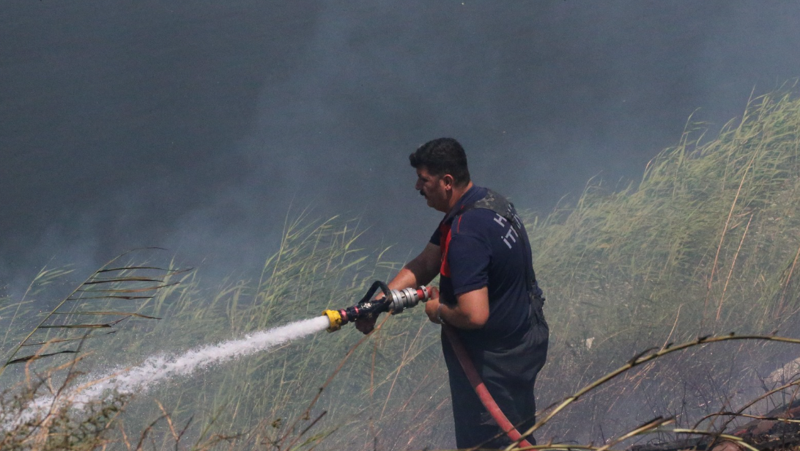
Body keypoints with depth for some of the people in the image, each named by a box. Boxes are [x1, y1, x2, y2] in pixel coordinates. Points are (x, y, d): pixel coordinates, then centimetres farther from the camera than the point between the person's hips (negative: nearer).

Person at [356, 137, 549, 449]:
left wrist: (439, 310, -15)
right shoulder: (488, 201, 2)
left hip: (495, 361, -10)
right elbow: (424, 264, 5)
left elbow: (474, 315, -37)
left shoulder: (466, 235, -30)